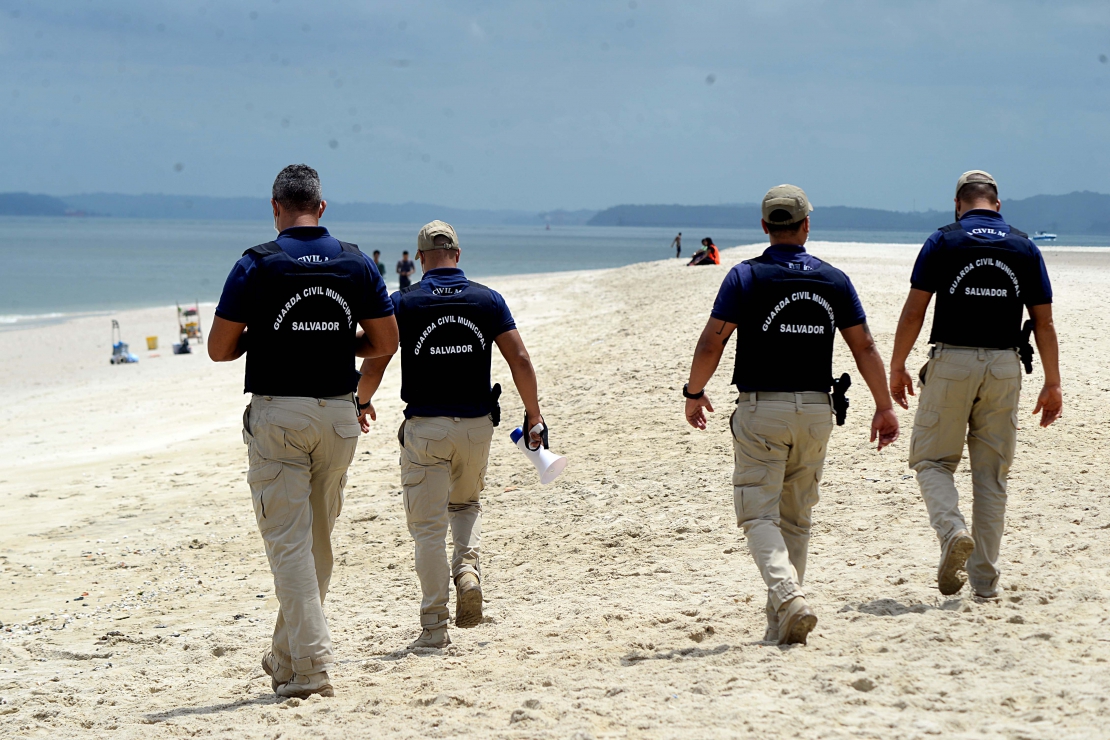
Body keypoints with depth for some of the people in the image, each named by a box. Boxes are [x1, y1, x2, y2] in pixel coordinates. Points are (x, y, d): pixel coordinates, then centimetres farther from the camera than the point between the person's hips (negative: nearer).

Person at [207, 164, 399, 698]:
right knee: (317, 540, 15)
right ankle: (287, 658, 27)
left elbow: (219, 349, -5)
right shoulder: (356, 263, 2)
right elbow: (385, 343, 5)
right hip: (338, 412, 4)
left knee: (289, 541, -2)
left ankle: (311, 667, -10)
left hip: (277, 414, -4)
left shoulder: (257, 265, -7)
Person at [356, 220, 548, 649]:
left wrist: (362, 404, 15)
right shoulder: (487, 300, 1)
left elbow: (372, 367, -4)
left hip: (424, 428, -2)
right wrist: (533, 416, 6)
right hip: (476, 425, 2)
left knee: (428, 526, 3)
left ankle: (434, 626, 1)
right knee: (466, 504, 25)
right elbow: (520, 361, -3)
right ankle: (469, 567, -3)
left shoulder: (403, 303, -4)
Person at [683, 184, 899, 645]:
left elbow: (711, 343, -8)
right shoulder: (833, 280, 4)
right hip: (815, 410, 3)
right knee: (796, 517, 13)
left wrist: (694, 393, 7)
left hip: (761, 409, -3)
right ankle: (780, 624, 15)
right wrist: (884, 406, 14)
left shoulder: (746, 277, -6)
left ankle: (787, 595, -26)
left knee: (759, 514, -2)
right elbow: (864, 347, 5)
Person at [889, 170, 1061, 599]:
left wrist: (897, 368, 5)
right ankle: (985, 579, 9)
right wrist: (1052, 384, 12)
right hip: (1004, 367, 3)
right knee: (992, 473, 9)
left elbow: (913, 311, -4)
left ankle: (952, 530, -20)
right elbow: (1044, 323, 5)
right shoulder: (1024, 248, 6)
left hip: (951, 361, -3)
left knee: (932, 459, 9)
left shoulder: (943, 242, -2)